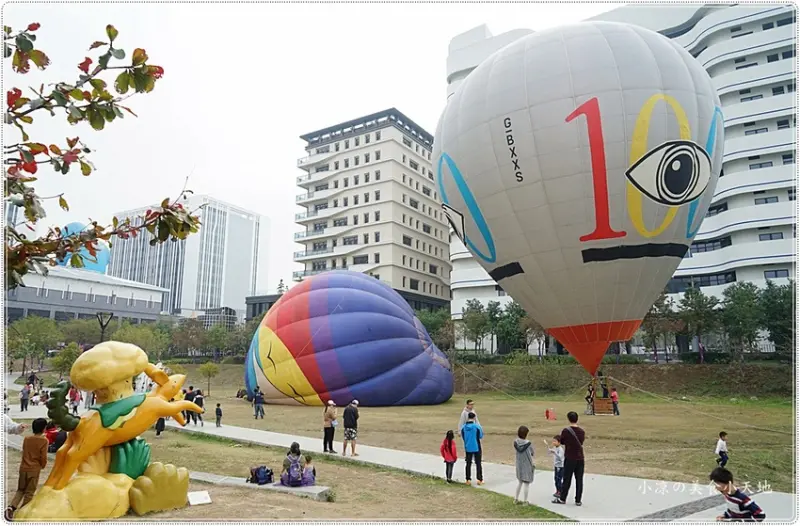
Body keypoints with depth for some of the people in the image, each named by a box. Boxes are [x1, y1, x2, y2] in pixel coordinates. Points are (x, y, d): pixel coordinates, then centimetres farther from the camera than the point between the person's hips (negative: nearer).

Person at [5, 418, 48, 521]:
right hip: (34, 469, -4)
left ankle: (11, 507, 0)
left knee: (20, 490, 20)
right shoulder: (44, 440, -14)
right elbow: (43, 457, -12)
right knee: (29, 493, 7)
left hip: (23, 467, 4)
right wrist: (43, 466, 7)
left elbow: (24, 452, 10)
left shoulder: (26, 438, 1)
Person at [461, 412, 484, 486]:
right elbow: (480, 436, -5)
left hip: (468, 448, 2)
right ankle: (479, 480, 9)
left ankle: (468, 480, 13)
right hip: (476, 448, -2)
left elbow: (463, 437, 3)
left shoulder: (463, 427, -6)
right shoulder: (477, 426, -15)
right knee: (478, 464, 9)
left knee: (468, 464, 11)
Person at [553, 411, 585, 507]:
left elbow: (561, 441, -1)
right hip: (580, 458, 3)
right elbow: (581, 442, 10)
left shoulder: (566, 431, -13)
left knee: (567, 479, 6)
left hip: (569, 459, -3)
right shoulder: (582, 432, -1)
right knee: (579, 480, 8)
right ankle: (578, 500, 13)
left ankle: (562, 499, 16)